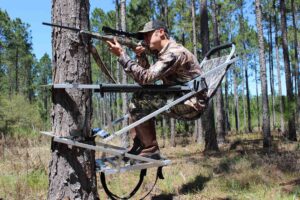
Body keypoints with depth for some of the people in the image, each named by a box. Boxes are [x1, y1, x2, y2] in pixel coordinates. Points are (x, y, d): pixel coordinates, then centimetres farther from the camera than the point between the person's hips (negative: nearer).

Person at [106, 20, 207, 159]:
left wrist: (121, 55, -24)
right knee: (139, 100, 9)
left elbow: (146, 78, -25)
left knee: (139, 101, -17)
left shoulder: (174, 52, -18)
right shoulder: (164, 52, 14)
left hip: (192, 104, -10)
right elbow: (149, 76, 11)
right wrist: (141, 56, -4)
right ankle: (139, 146, 8)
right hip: (180, 100, 10)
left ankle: (150, 150, -6)